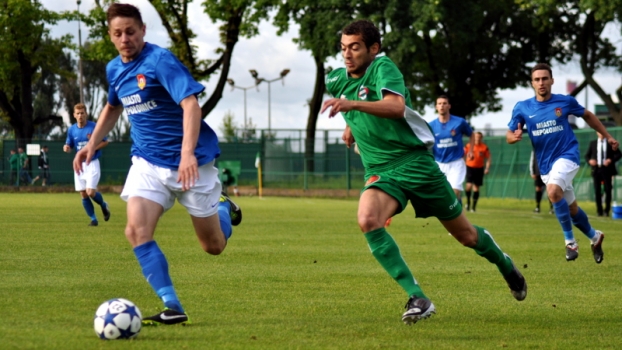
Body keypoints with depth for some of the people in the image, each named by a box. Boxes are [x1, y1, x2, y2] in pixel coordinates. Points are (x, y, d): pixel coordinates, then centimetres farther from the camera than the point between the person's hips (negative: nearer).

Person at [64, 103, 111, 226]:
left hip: (92, 164, -4)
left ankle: (103, 205, 17)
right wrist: (66, 148, -12)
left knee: (90, 192, -14)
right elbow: (69, 146, 12)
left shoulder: (94, 127, -9)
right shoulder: (71, 130, 3)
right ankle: (93, 219, 16)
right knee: (83, 195, 2)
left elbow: (105, 142, -2)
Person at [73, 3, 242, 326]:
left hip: (191, 162, -5)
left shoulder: (160, 61, -18)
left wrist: (188, 153, -42)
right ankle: (173, 308, -15)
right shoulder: (114, 69, 5)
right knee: (136, 230, -20)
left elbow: (190, 104, -29)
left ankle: (224, 208, 43)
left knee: (213, 246, 7)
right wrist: (92, 144, 18)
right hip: (147, 162, 5)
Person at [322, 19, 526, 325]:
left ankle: (505, 265, 43)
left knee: (465, 234, 9)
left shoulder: (382, 67, -15)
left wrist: (353, 105, -47)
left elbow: (396, 106, -36)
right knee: (367, 220, -29)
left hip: (415, 161, -4)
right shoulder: (336, 80, 4)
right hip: (380, 171, 4)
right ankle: (417, 298, -27)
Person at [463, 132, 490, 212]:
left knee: (476, 188, 5)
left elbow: (488, 159, 4)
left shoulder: (485, 147, 0)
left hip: (479, 169, 1)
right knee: (469, 185, -17)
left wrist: (487, 168, -7)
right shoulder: (468, 146, -2)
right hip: (470, 167, -1)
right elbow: (463, 156, 6)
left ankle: (474, 206, 14)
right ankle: (468, 202, 6)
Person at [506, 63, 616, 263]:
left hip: (567, 155, -4)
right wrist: (514, 137, -24)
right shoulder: (522, 108, -2)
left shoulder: (565, 102, -5)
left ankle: (570, 240, -18)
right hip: (545, 164, 4)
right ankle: (594, 237, 41)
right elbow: (509, 136, 0)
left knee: (553, 191, -31)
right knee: (571, 209, 14)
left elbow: (588, 116, 12)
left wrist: (607, 136, 16)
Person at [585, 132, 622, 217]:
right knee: (597, 191, 0)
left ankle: (607, 210, 5)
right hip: (597, 169, 1)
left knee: (608, 190, -4)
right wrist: (589, 161, -8)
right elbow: (587, 155, 14)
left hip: (607, 169, -1)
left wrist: (611, 160, -13)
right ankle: (599, 211, 7)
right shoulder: (593, 143, 11)